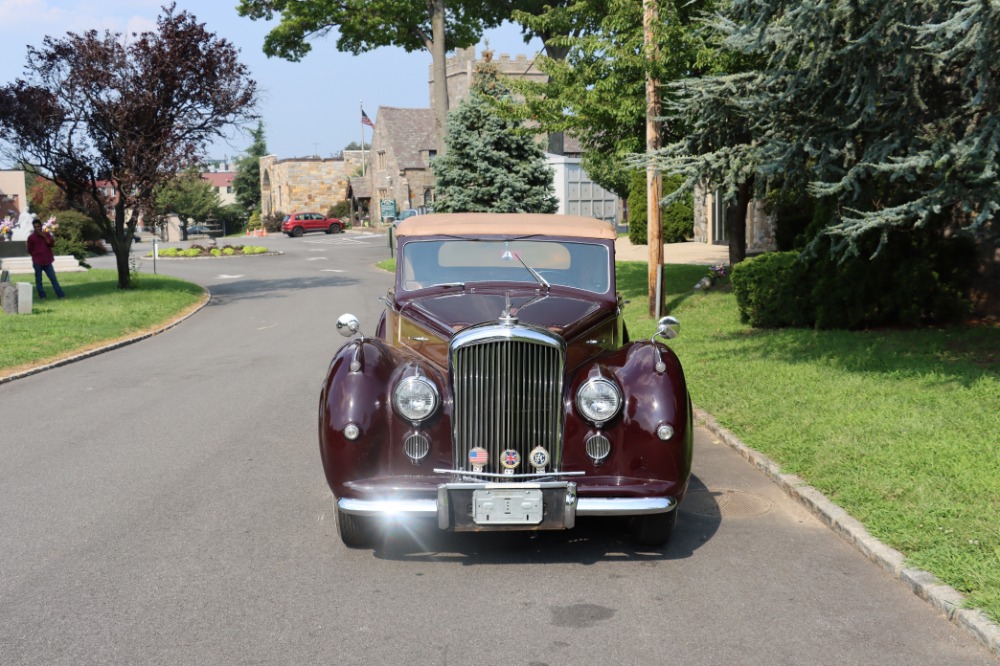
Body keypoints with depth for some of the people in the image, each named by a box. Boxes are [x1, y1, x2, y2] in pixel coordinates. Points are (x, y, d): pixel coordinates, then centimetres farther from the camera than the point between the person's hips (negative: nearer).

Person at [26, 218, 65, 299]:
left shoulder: (46, 234, 8)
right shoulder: (31, 237, 0)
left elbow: (52, 243, -6)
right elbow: (30, 250, 5)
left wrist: (44, 236, -13)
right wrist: (36, 255, 1)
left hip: (47, 261, 2)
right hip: (37, 262, -1)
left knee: (53, 278, 2)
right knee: (38, 280, 2)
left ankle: (60, 294, 3)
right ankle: (42, 295, 7)